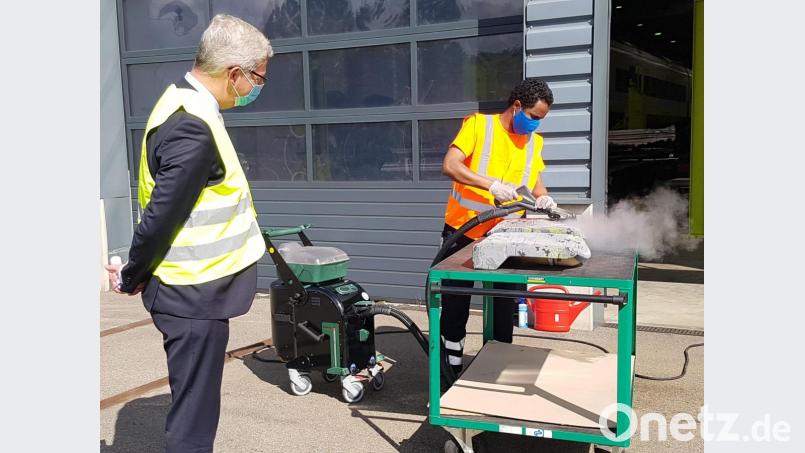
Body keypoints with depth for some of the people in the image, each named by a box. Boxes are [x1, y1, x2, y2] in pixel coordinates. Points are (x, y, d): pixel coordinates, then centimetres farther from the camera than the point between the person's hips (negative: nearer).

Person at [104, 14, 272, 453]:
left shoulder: (184, 103, 9)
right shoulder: (193, 129, -24)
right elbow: (160, 215, -22)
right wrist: (131, 278, -6)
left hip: (191, 288, 10)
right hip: (194, 295, -10)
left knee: (194, 404, 23)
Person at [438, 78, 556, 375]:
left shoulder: (533, 141, 7)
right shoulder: (478, 124, -9)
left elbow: (535, 181, 15)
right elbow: (449, 166, -19)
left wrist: (542, 197, -8)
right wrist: (491, 184, -30)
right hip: (463, 230, -4)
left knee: (505, 303, 8)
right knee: (455, 303, 7)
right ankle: (452, 366, 22)